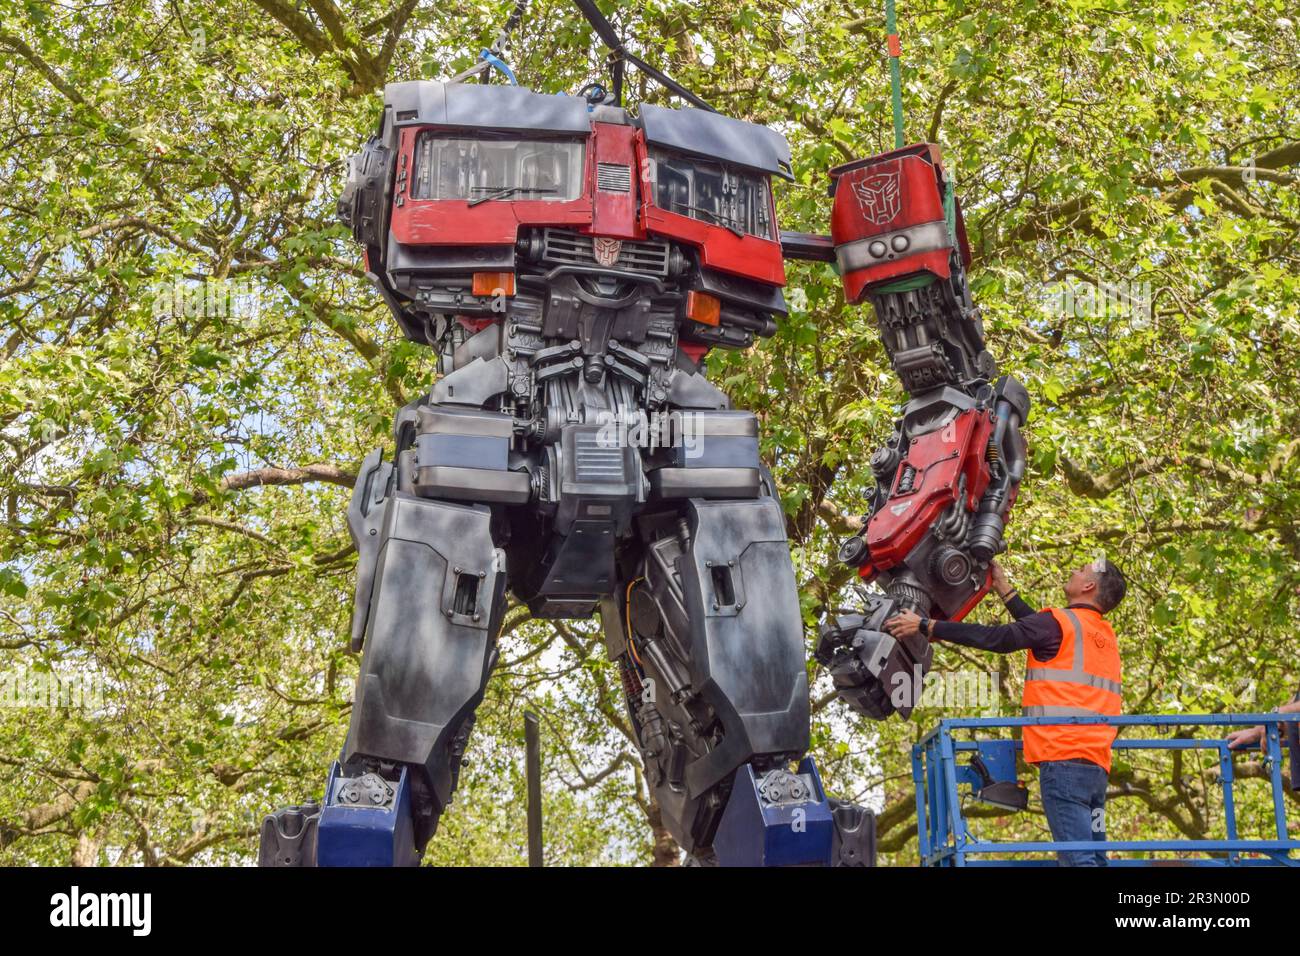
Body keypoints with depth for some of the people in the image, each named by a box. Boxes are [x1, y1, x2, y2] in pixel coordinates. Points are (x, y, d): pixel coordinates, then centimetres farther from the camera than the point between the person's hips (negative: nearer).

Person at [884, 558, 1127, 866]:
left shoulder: (1060, 622, -4)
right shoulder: (1105, 634, 20)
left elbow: (995, 638, -8)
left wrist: (925, 625, -2)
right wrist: (1003, 587, 35)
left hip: (1063, 757, -8)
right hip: (1097, 762, 8)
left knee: (1077, 857, -14)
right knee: (1093, 856, 6)